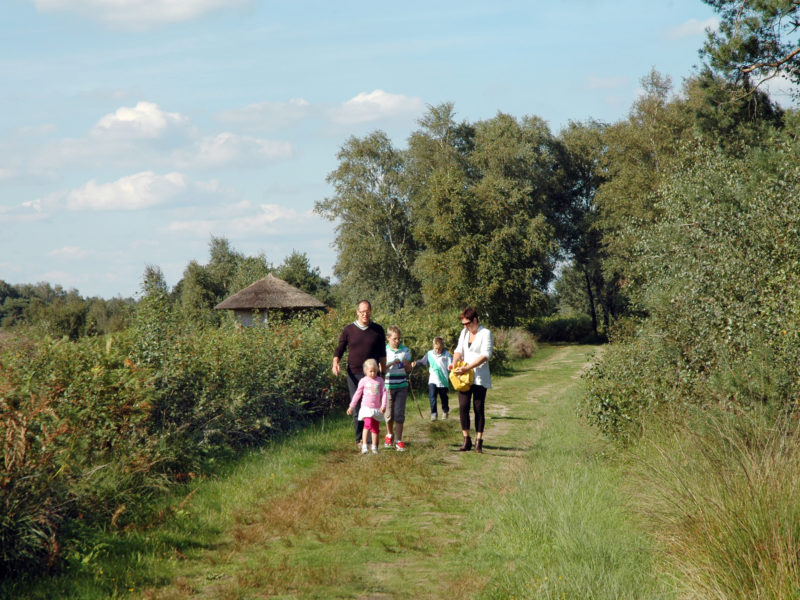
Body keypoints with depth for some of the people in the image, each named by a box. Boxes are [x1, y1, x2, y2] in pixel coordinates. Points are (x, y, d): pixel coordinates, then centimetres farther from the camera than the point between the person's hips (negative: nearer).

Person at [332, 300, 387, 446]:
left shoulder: (378, 330, 6)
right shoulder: (348, 330, 4)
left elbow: (382, 352, 14)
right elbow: (339, 349, 9)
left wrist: (383, 371, 12)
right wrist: (335, 363, -10)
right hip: (354, 374, 0)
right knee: (356, 408, 1)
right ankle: (359, 439, 10)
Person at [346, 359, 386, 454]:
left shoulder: (379, 380, 4)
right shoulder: (363, 381, -1)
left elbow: (384, 393, 3)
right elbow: (357, 394, 6)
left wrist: (383, 405, -10)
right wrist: (351, 406, 8)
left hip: (377, 409, 3)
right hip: (366, 407, -3)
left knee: (376, 428, 8)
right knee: (368, 424, -22)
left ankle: (374, 447, 22)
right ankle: (364, 446, -23)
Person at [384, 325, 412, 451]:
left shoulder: (405, 350, 5)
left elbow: (409, 369, 11)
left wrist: (406, 364, -11)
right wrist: (392, 363, -20)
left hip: (402, 386, 1)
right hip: (388, 385, -1)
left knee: (399, 414, -4)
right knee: (389, 413, 9)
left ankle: (399, 441, -3)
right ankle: (390, 434, 33)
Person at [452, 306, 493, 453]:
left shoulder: (485, 333, -5)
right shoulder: (464, 333, 15)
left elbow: (486, 355, -15)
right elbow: (459, 350, 13)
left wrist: (467, 368, -23)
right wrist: (454, 364, -10)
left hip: (480, 377, -5)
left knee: (479, 408, -3)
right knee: (463, 407, -4)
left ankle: (479, 442, 2)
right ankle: (466, 440, 3)